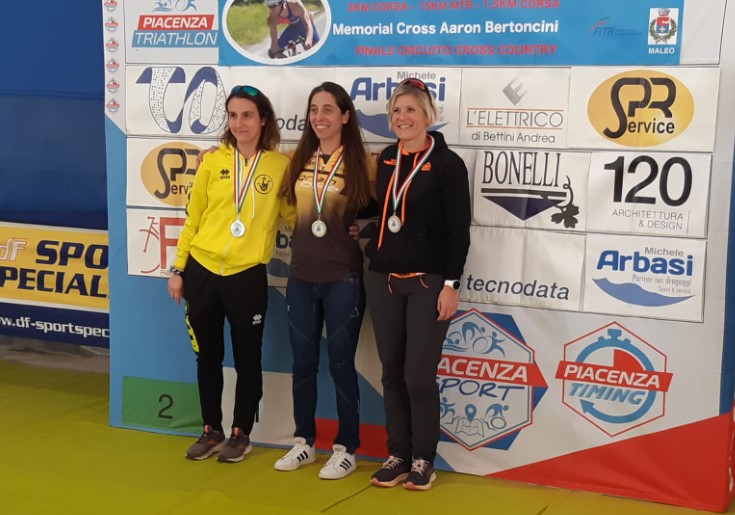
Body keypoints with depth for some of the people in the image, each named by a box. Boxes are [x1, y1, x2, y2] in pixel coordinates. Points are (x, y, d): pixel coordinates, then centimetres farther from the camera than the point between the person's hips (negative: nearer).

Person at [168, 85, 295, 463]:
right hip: (202, 271, 2)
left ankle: (241, 435, 24)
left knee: (246, 359, 8)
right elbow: (192, 218, 6)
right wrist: (178, 269, 6)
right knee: (207, 357, 13)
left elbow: (293, 214, 5)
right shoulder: (213, 162, 2)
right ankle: (211, 431, 28)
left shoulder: (280, 165, -2)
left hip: (248, 276, -2)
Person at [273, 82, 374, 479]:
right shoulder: (299, 159, 6)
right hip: (301, 278, 4)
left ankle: (345, 449, 14)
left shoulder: (362, 163, -5)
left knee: (340, 364, 3)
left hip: (343, 280, -4)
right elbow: (290, 208, 21)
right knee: (303, 362, 11)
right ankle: (304, 441, 25)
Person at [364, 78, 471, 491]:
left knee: (419, 375, -4)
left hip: (428, 283, -5)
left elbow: (459, 230, -9)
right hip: (384, 280, 5)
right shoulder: (384, 160, 10)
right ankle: (398, 455, 19)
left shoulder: (447, 164, -6)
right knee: (393, 373, 8)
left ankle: (423, 459, 11)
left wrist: (451, 283, -13)